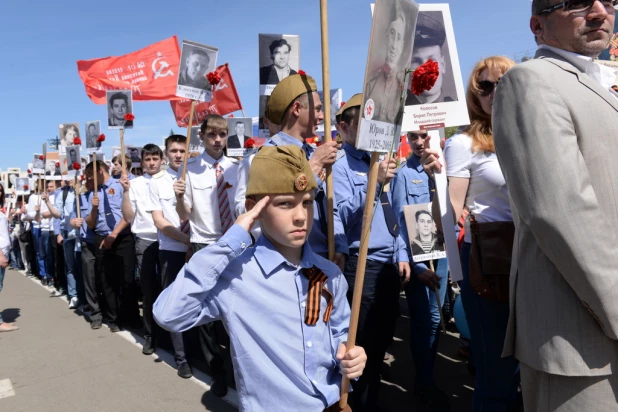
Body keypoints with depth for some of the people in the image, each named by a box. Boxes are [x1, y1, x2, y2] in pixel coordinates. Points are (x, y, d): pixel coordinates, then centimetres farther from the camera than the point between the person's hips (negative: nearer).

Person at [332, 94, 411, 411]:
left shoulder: (377, 161, 15)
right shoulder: (339, 164, -9)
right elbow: (343, 216, -22)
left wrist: (401, 255, 13)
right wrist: (374, 183, -32)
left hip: (389, 264, 8)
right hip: (362, 265, -8)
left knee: (383, 340, 19)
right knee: (364, 344, 1)